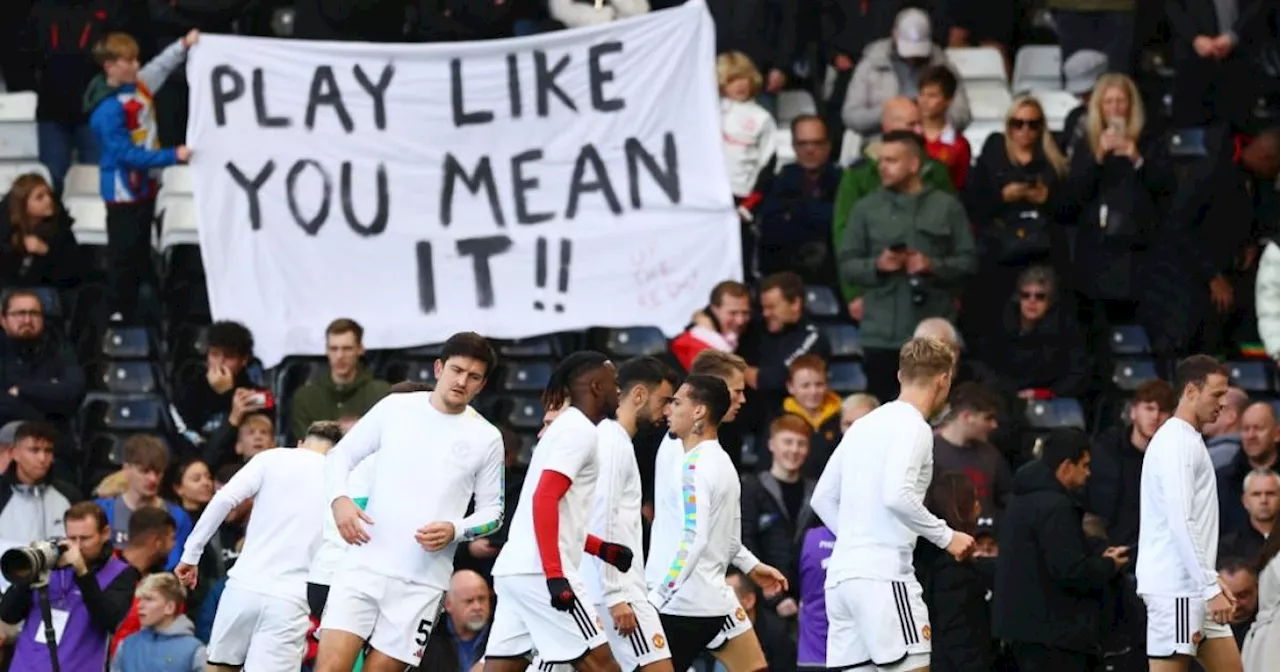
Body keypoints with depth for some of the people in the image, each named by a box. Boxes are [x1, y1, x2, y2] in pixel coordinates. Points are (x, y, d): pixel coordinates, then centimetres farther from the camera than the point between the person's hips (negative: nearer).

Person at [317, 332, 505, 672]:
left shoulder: (486, 438, 4)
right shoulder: (395, 408, 5)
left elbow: (492, 511, 9)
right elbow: (340, 455, 11)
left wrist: (453, 531, -12)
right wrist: (340, 500, -10)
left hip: (423, 581, 0)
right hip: (364, 565, 0)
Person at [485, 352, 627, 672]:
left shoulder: (565, 428, 22)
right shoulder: (581, 430, -8)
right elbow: (545, 500, -19)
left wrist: (602, 549, 26)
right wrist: (555, 575, -23)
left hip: (515, 568, 10)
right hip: (541, 572, -10)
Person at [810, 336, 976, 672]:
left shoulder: (864, 426, 18)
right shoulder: (913, 428, -7)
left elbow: (822, 498, 21)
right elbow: (897, 495, -21)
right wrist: (946, 537, -11)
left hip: (841, 576, 8)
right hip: (883, 577, -8)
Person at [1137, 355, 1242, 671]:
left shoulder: (1188, 441, 18)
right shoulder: (1176, 443, -13)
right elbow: (1181, 524, -21)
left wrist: (1214, 582, 18)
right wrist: (1211, 588, -22)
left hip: (1195, 589, 10)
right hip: (1175, 587, -10)